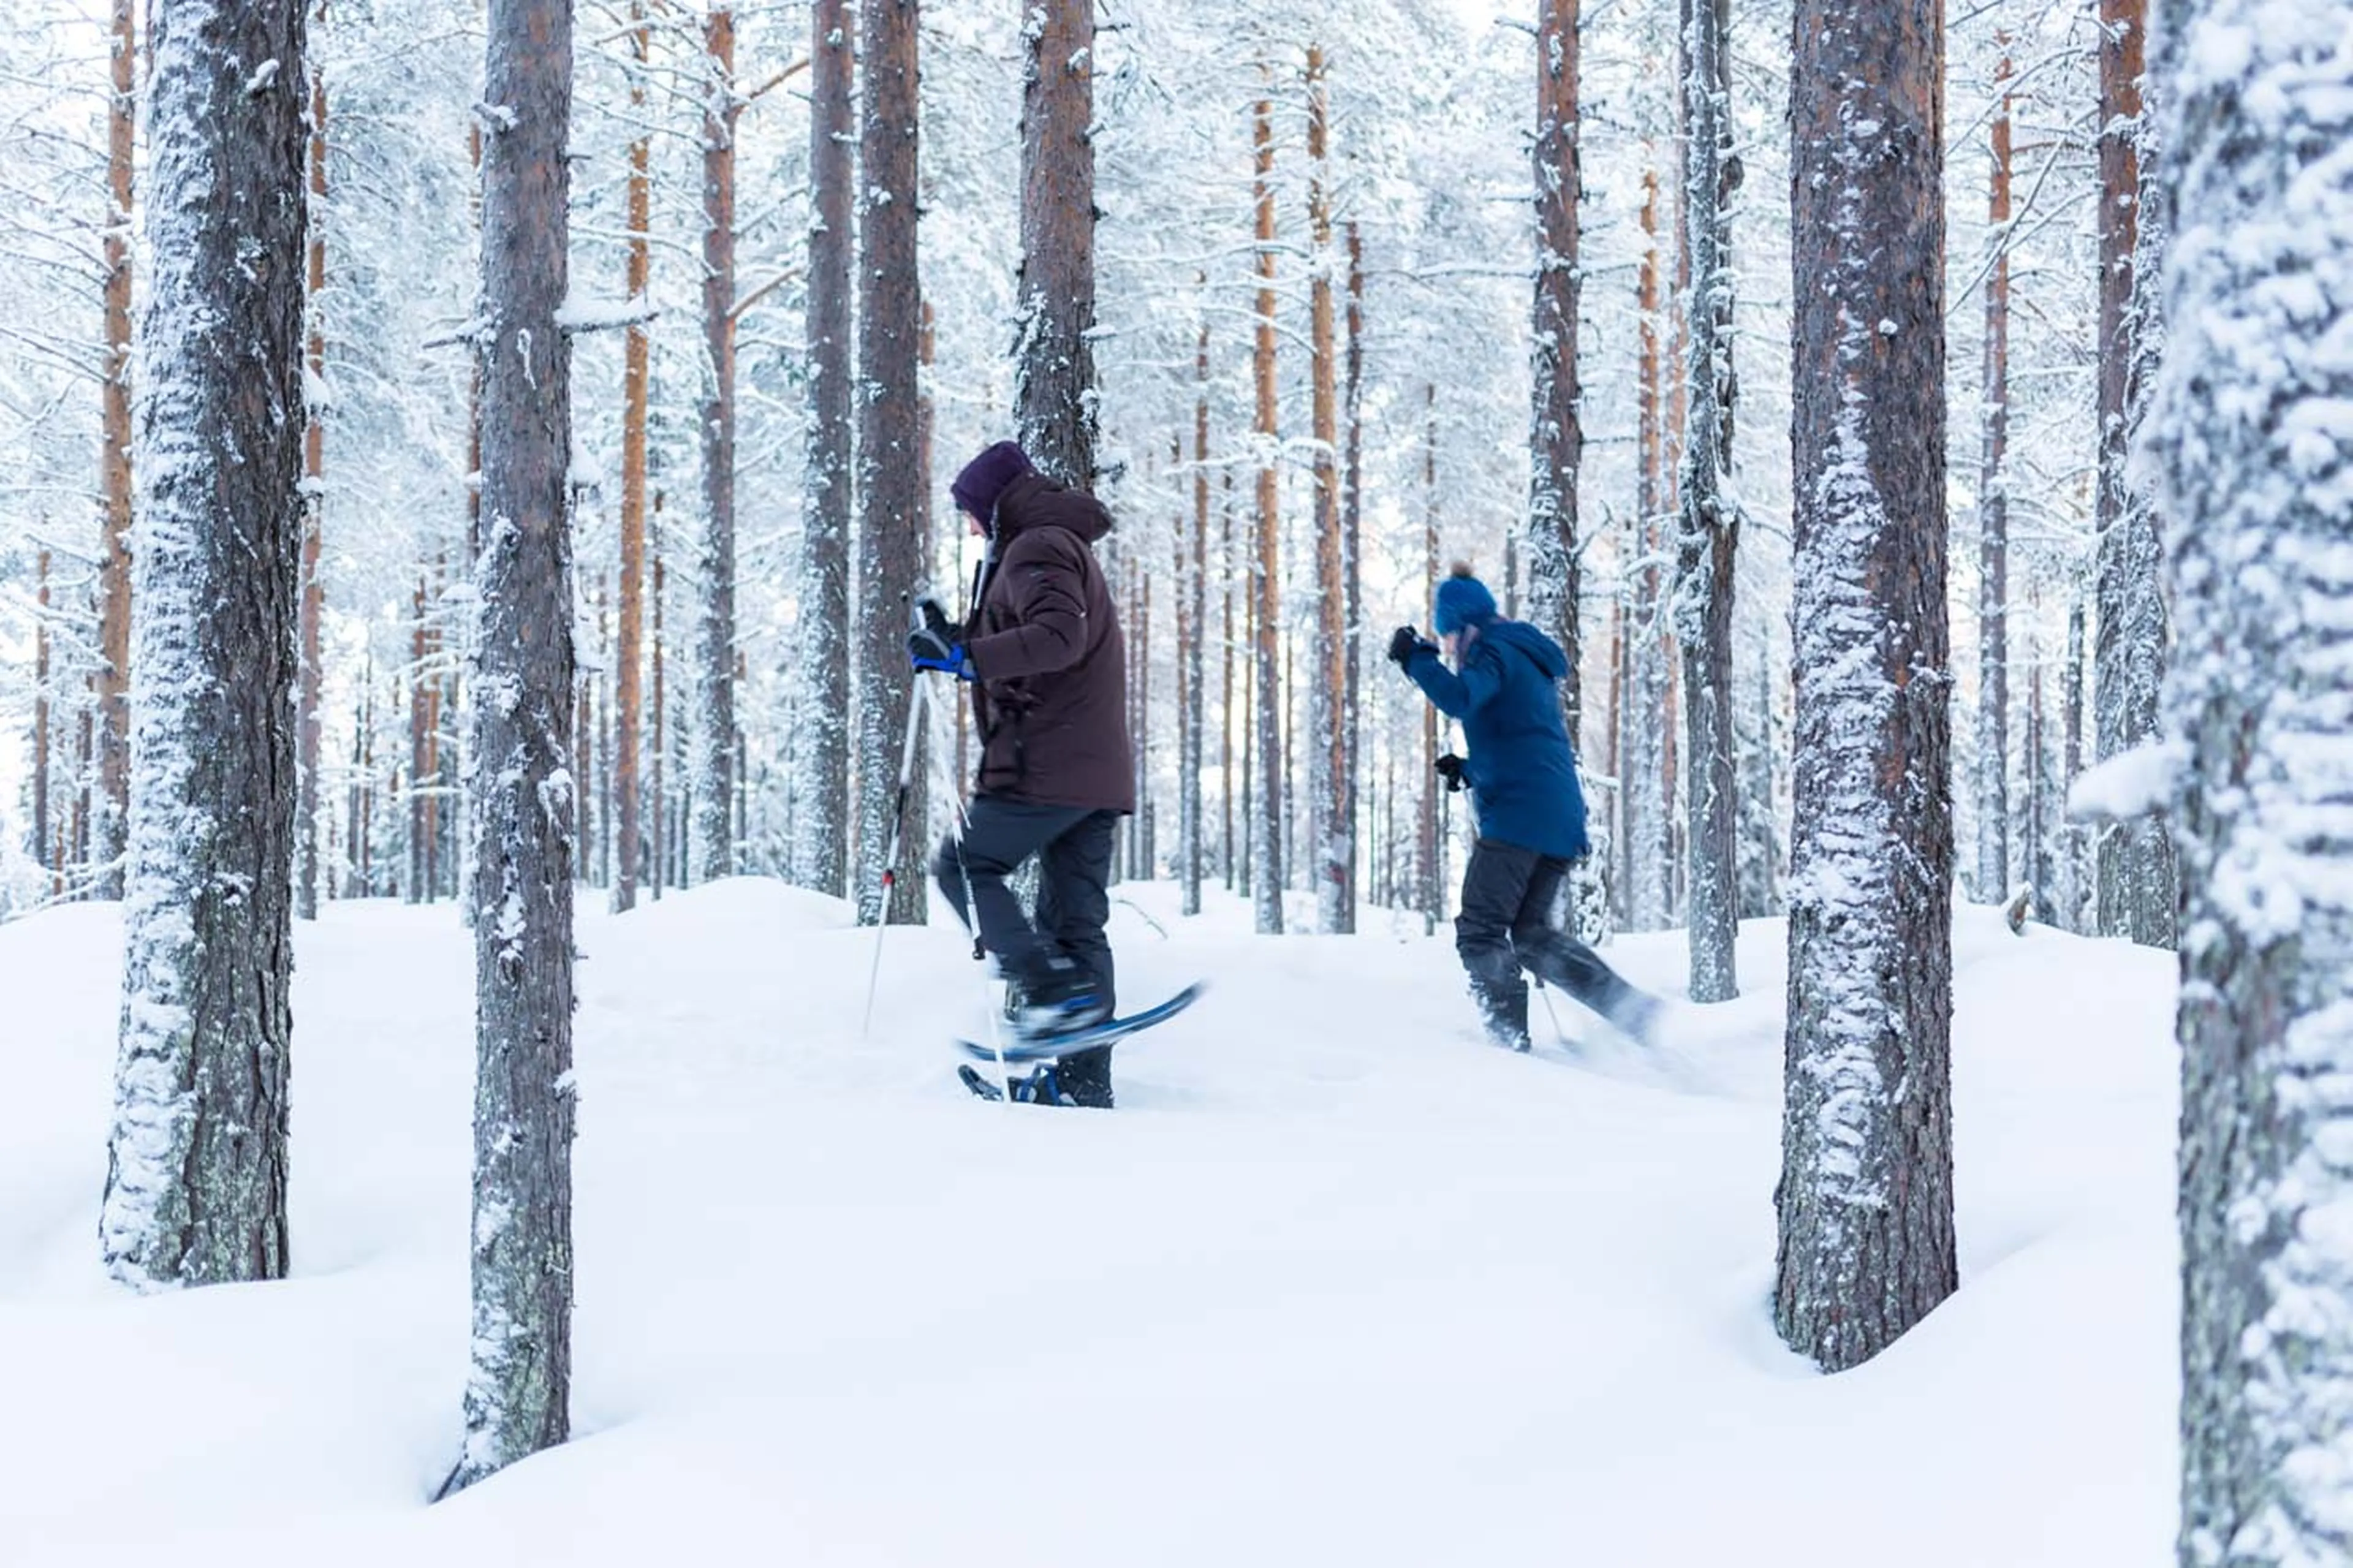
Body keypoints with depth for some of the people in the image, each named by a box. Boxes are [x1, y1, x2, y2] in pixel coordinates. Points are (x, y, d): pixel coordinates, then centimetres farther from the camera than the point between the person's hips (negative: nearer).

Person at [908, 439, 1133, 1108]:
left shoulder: (1037, 549, -6)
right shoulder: (1064, 548, 26)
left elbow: (1058, 638, -24)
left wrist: (965, 656, -24)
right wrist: (958, 643, 20)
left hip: (1045, 764, -9)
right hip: (1099, 773, 9)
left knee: (965, 864, 3)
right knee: (1077, 920, 7)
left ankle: (1053, 986, -12)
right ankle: (1084, 1080, 4)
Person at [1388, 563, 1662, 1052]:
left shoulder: (1494, 652, -4)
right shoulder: (1527, 656, 26)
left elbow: (1459, 698, -25)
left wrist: (1416, 659, -11)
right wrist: (1471, 769, 26)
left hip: (1519, 813, -9)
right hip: (1561, 816, 9)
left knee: (1480, 930, -6)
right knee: (1532, 933, 14)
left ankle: (1509, 1035, -14)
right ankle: (1627, 1005, 2)